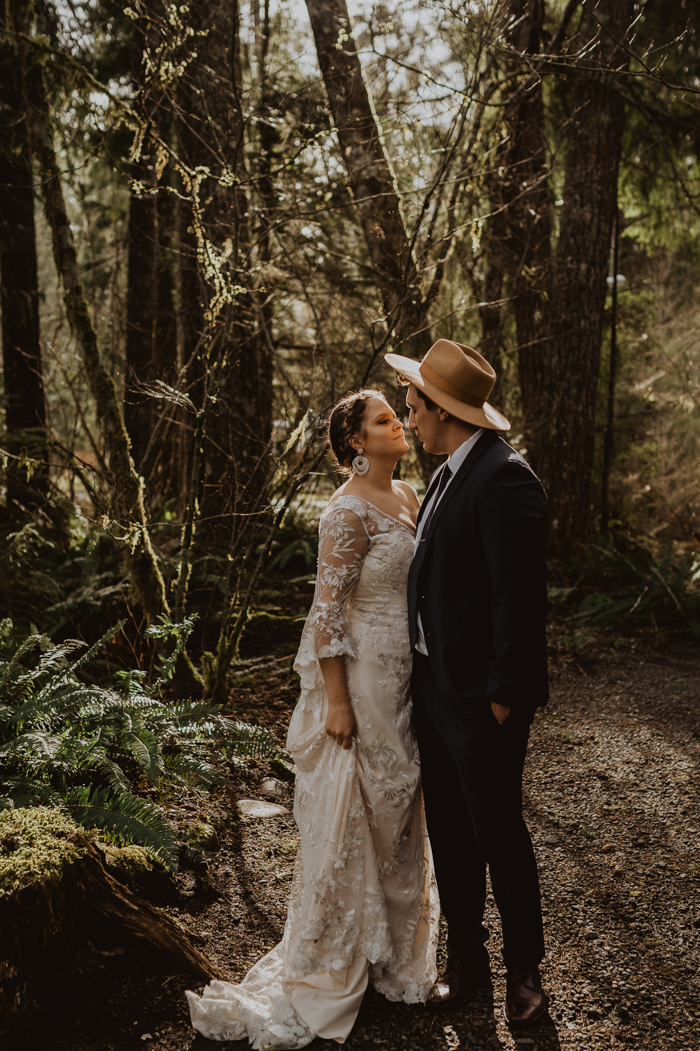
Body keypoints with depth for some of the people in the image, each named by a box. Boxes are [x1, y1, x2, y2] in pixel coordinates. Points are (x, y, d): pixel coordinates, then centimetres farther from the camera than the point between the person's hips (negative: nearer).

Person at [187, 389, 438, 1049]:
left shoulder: (407, 495, 8)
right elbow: (328, 607, -18)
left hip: (405, 674, 8)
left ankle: (394, 950, 35)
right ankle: (325, 967, 21)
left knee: (396, 808, 18)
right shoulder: (348, 512, -17)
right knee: (350, 813, 3)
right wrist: (337, 701, -18)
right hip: (361, 673, -8)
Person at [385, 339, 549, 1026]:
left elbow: (521, 597, -22)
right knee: (449, 831, 18)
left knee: (497, 833, 7)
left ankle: (524, 968, 28)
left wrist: (503, 698, -19)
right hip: (434, 686, 9)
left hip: (480, 697, -9)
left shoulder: (503, 480, -20)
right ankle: (465, 957, 35)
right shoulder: (449, 474, 10)